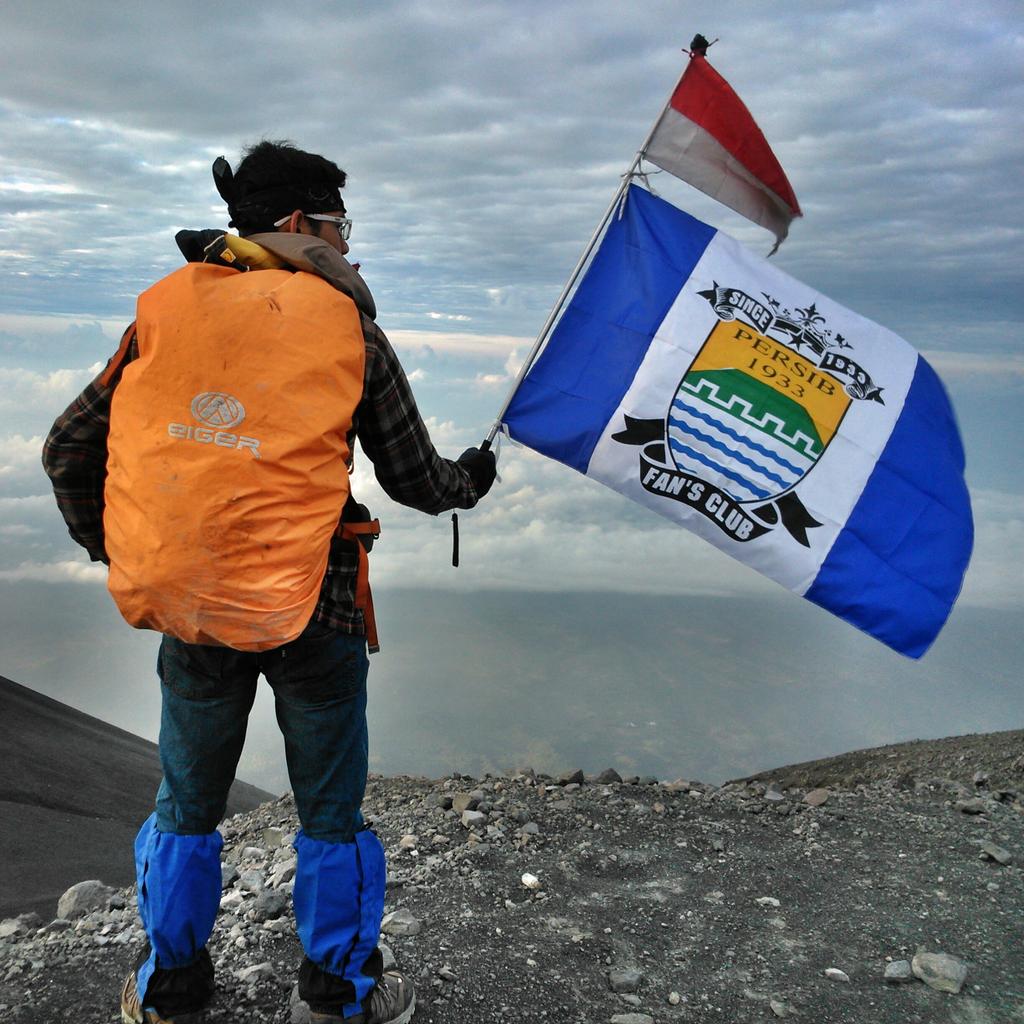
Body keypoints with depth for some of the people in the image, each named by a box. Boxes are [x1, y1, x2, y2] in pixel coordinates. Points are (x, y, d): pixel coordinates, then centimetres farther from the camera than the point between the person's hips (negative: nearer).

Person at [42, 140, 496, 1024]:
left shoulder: (167, 312, 1)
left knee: (187, 806, 23)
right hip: (316, 604, -2)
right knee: (331, 811, 17)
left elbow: (70, 448, 2)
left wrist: (114, 551, 16)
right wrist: (471, 479, 20)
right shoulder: (351, 331, -6)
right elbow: (413, 478, -1)